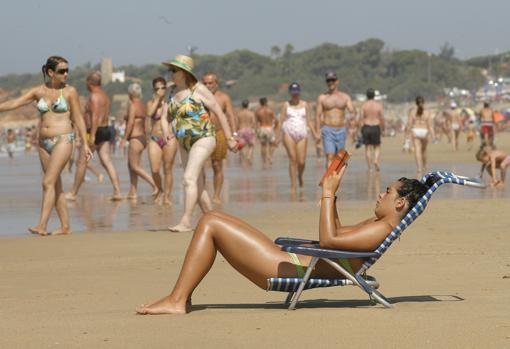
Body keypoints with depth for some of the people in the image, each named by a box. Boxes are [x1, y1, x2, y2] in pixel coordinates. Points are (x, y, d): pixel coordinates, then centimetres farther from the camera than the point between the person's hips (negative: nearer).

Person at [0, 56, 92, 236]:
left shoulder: (70, 91, -2)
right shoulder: (38, 91, 6)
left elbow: (78, 118, 0)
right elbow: (15, 103, 2)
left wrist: (85, 143, -3)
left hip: (63, 140, -5)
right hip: (44, 142, 5)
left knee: (48, 182, -15)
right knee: (56, 185, 8)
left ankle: (42, 226, -19)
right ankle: (65, 226, 14)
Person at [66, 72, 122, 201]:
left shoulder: (94, 96, -13)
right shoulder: (104, 95, 16)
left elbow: (95, 116, -22)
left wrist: (92, 135, -26)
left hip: (95, 131, -9)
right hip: (106, 129, 9)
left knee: (81, 162, 2)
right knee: (107, 161, 1)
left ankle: (73, 193, 9)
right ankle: (117, 192, -10)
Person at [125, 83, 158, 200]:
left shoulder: (132, 106, -12)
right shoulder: (143, 106, 13)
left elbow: (130, 123, -18)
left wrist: (125, 138, -15)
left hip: (135, 139, -9)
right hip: (143, 138, 9)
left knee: (135, 166, -7)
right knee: (131, 165, 14)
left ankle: (155, 185, -17)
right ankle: (133, 192, 13)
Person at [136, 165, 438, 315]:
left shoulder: (382, 230, -16)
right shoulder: (377, 225, 17)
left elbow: (328, 240, -25)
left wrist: (329, 194, -16)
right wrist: (331, 194, 23)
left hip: (289, 270, -11)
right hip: (289, 260, 11)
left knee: (211, 223, -10)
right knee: (213, 220, 16)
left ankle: (176, 301, -9)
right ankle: (182, 298, 9)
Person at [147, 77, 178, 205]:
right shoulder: (151, 103, 7)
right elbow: (150, 113, -14)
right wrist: (157, 99, -10)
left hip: (169, 139, -1)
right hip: (154, 139, 1)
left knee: (168, 169, 1)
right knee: (155, 170, -6)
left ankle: (167, 196, 8)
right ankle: (161, 191, 19)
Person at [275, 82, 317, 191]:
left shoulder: (305, 105, 11)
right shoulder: (286, 105, 7)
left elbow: (309, 121, 11)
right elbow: (281, 121, 6)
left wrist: (314, 133, 0)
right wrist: (278, 136, 1)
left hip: (302, 134, 2)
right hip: (289, 134, -1)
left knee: (301, 161, -3)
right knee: (293, 159, -10)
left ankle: (300, 176, 30)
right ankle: (293, 185, -8)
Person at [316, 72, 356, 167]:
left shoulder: (345, 97, 6)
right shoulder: (322, 98, 2)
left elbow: (352, 111, -7)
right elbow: (318, 116, 1)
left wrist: (353, 114, -32)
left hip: (341, 131, 3)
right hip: (327, 131, -3)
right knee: (330, 157, -16)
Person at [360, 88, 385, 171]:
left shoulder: (363, 105, -3)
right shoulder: (379, 105, -4)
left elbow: (361, 118, -5)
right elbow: (382, 119, -3)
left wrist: (361, 130, 1)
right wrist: (382, 128, 12)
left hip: (366, 127, 1)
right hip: (375, 128, -1)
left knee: (368, 148, 7)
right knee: (377, 147, 11)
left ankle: (369, 168, 6)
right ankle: (376, 160, -16)